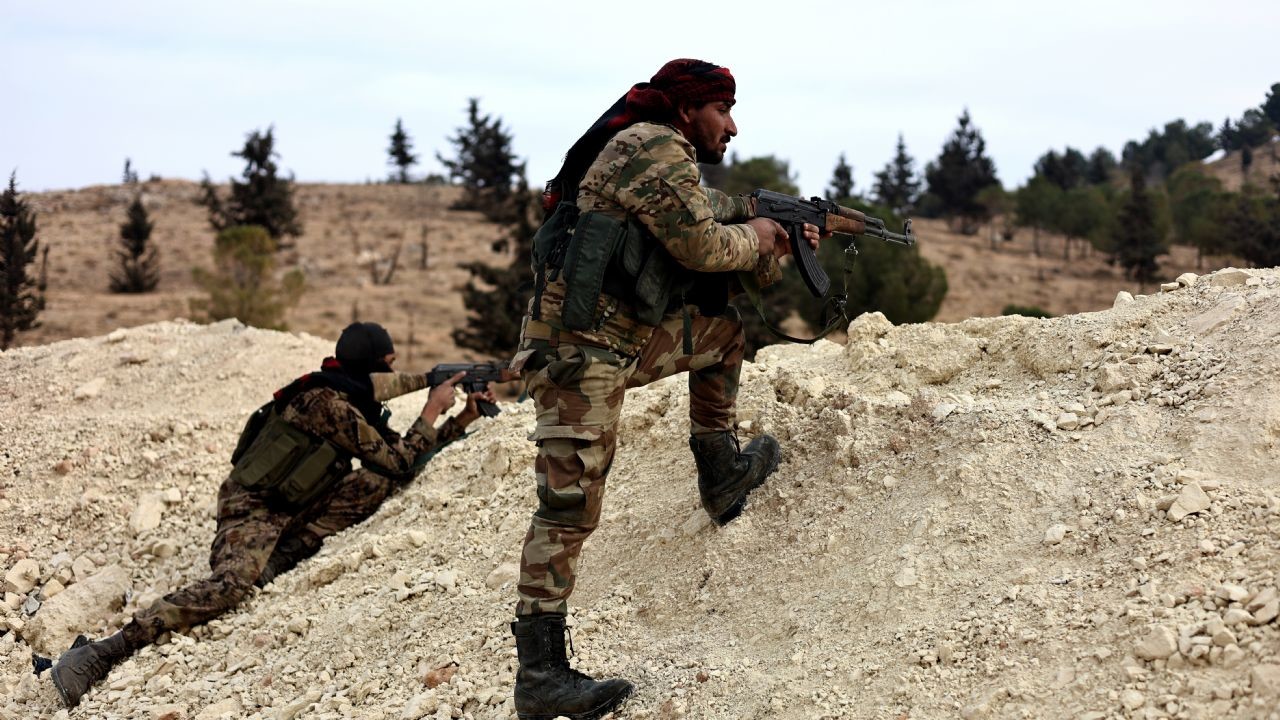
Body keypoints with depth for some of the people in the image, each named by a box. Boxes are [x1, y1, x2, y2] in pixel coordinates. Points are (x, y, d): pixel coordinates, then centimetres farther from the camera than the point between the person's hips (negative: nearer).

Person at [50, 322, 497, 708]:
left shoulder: (352, 401, 9)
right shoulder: (326, 403, -20)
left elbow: (402, 452, 19)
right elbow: (399, 463, -18)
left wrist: (463, 419, 10)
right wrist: (433, 409, -7)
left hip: (295, 512, 9)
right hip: (253, 509, -9)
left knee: (379, 482, -10)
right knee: (232, 585, -34)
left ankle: (284, 557, -10)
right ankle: (99, 654, -29)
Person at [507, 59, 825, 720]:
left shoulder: (678, 168, 21)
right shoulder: (653, 146, -9)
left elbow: (724, 266, 25)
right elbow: (700, 247, -14)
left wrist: (777, 248, 13)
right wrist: (752, 235, 3)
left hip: (627, 337, 10)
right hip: (580, 347, -10)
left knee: (722, 329, 22)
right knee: (570, 506, -10)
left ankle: (721, 473, 28)